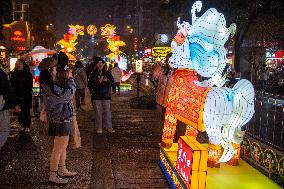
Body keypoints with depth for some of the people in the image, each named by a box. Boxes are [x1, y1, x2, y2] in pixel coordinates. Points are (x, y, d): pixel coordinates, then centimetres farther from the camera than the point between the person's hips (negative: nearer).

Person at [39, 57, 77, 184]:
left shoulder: (50, 83, 8)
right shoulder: (49, 87, -23)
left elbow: (62, 92, 15)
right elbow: (68, 94, -21)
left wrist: (66, 79, 4)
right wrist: (70, 78, -9)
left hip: (63, 118, 10)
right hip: (60, 120, -10)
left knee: (63, 146, 20)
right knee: (58, 148, 0)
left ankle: (62, 170, 33)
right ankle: (53, 175, 12)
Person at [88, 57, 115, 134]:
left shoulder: (107, 73, 5)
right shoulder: (93, 74, 2)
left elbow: (112, 82, 5)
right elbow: (90, 85, -1)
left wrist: (107, 80, -15)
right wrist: (98, 82, -15)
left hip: (106, 95, 1)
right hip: (96, 96, -1)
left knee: (108, 112, 1)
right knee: (98, 112, 4)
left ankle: (109, 127, 11)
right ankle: (99, 128, 13)